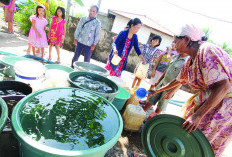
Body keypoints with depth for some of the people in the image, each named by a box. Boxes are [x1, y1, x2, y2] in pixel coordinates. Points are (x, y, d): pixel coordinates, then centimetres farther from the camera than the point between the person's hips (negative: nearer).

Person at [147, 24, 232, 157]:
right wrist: (158, 91, 30)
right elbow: (179, 81, 20)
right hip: (208, 98, 8)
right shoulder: (190, 61, 5)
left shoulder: (207, 51, -24)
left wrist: (198, 115, -36)